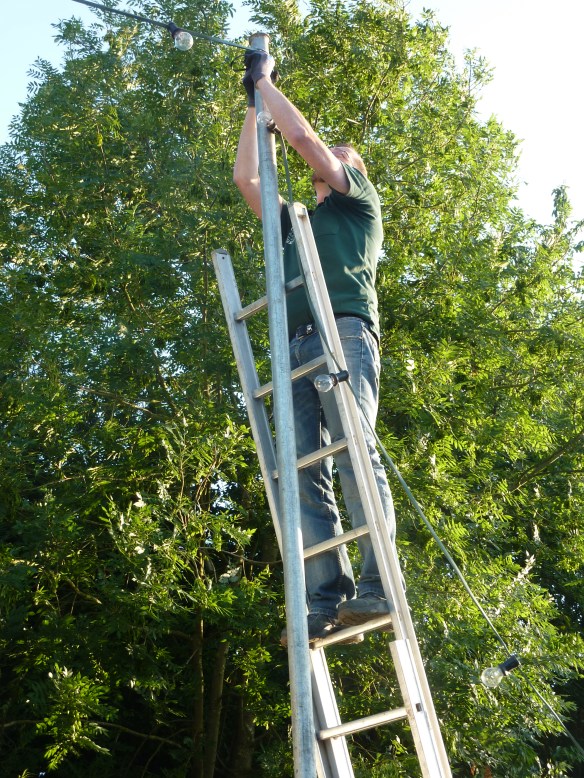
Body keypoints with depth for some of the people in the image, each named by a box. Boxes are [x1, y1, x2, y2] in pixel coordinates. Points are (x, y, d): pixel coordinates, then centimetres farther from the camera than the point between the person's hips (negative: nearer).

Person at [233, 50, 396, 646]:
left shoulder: (360, 201, 22)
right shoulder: (294, 223, 38)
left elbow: (303, 136, 14)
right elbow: (245, 178, 37)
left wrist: (265, 80, 27)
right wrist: (253, 104, 42)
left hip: (345, 330, -5)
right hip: (295, 345, 5)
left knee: (354, 452, -21)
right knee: (306, 470, -11)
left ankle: (375, 587, -27)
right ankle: (328, 600, -19)